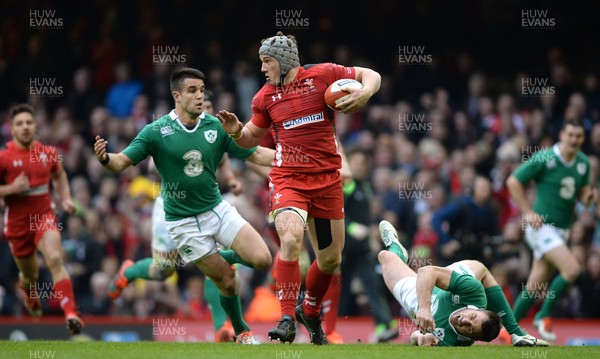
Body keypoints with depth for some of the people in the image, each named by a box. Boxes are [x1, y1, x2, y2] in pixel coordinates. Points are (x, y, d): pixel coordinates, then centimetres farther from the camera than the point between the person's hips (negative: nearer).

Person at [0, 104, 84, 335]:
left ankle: (71, 314, -34)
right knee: (30, 274, 14)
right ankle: (27, 289, 55)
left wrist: (65, 199, 8)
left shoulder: (48, 153, 1)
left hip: (44, 216, 1)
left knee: (55, 259, -25)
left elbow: (59, 175, 23)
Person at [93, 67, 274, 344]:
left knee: (262, 259, -14)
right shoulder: (156, 131, -11)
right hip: (183, 221, -3)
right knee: (226, 280, -4)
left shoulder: (216, 127, -3)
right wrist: (105, 158, -35)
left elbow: (256, 154, 1)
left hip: (217, 209, 3)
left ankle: (221, 256, 18)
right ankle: (241, 332, 21)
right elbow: (122, 162, -12)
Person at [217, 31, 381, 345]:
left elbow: (370, 75, 7)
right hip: (288, 180, -1)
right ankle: (287, 319, -24)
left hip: (327, 180, 1)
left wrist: (364, 93, -14)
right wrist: (236, 132, -3)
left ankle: (310, 312, 36)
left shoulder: (323, 74, -1)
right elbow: (254, 137, 19)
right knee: (291, 240, -28)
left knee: (331, 258, 10)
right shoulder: (265, 97, 6)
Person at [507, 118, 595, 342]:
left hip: (561, 230, 7)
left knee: (536, 285, 9)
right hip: (542, 225, -7)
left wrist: (588, 196, -7)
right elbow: (513, 181, -9)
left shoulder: (583, 163, 6)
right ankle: (544, 316, -5)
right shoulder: (544, 158, -13)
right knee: (572, 268, -21)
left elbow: (581, 192, 17)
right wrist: (528, 212, -13)